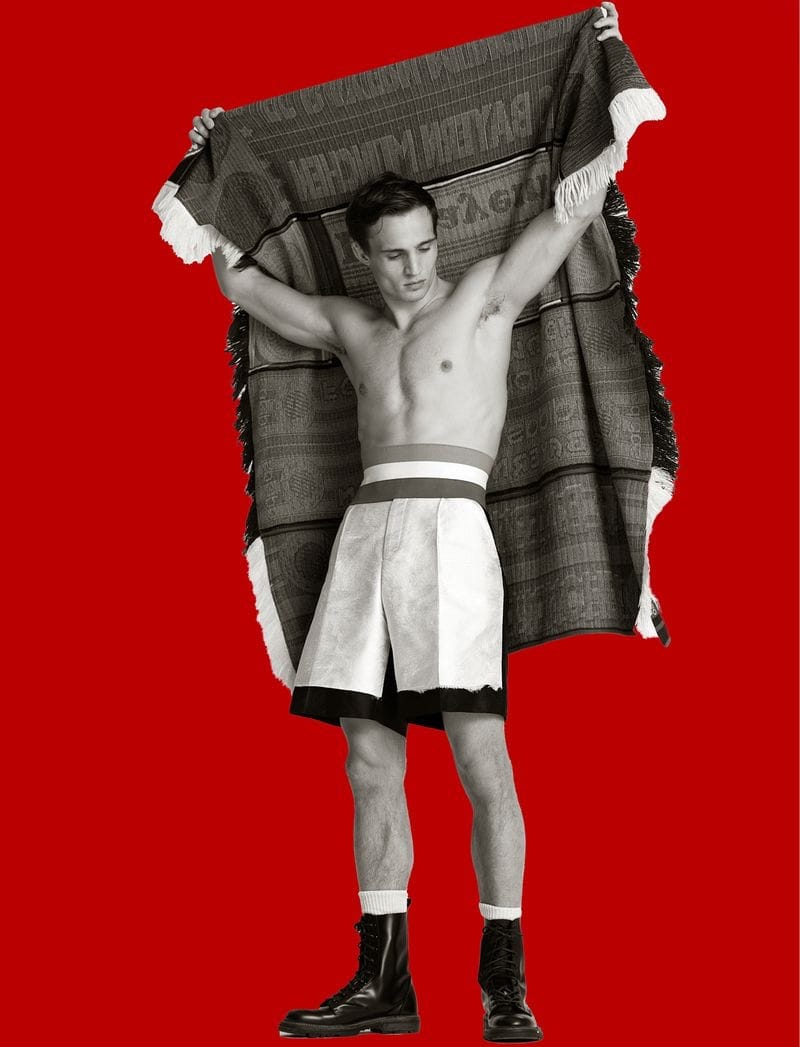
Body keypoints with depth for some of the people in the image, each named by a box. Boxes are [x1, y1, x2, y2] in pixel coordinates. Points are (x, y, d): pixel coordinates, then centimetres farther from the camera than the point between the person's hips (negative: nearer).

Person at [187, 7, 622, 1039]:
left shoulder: (486, 293, 10)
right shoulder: (346, 325, 21)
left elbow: (580, 200, 8)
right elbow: (238, 279, 31)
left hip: (448, 521, -5)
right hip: (364, 529, 5)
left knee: (481, 761, -8)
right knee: (370, 767, 4)